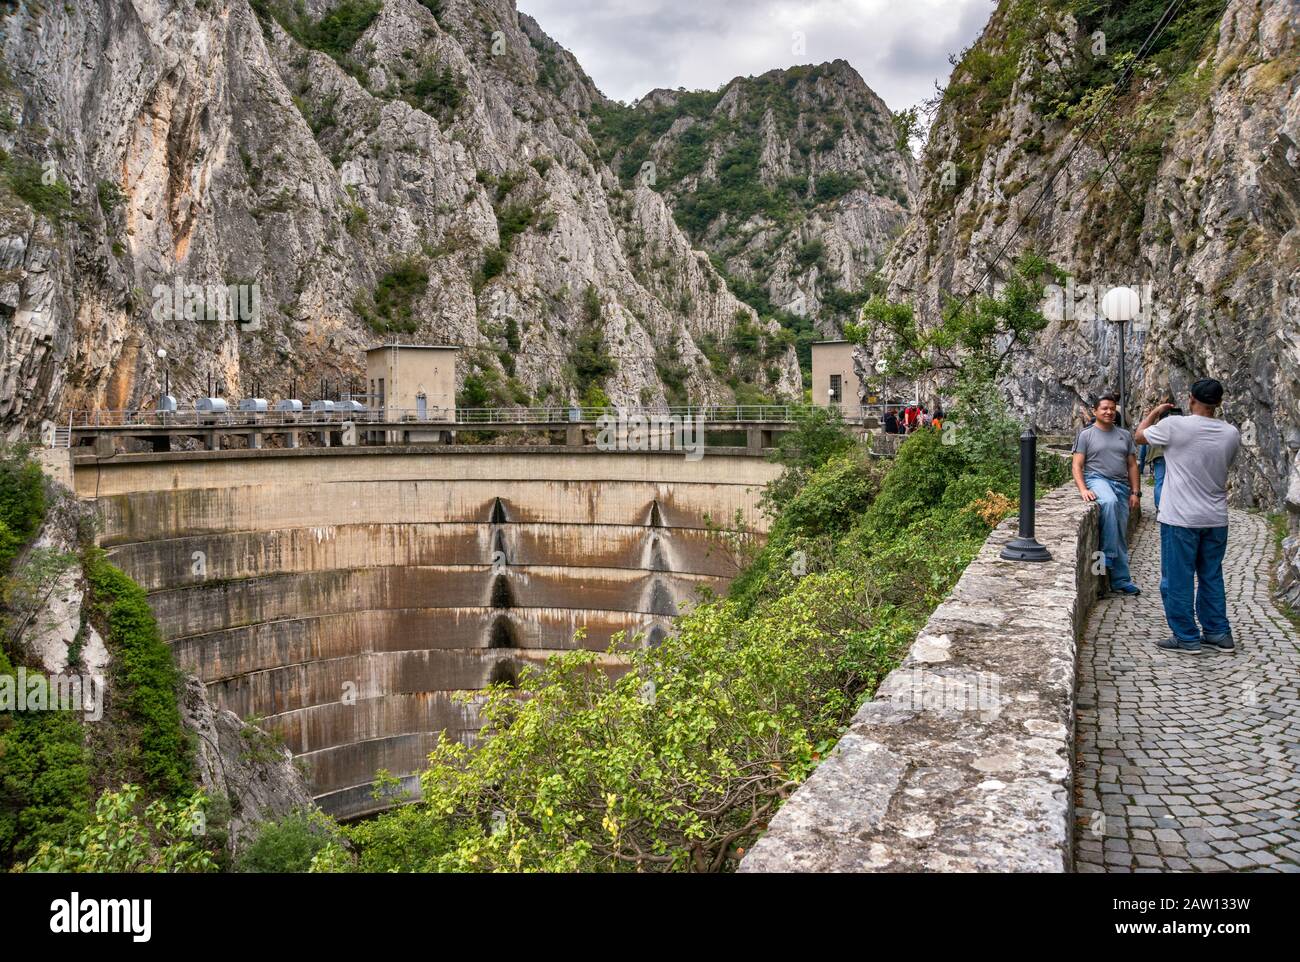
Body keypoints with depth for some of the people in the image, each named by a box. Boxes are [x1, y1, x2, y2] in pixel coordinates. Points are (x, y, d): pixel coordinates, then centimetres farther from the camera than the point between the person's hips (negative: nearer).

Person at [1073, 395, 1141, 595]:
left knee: (1121, 535, 3)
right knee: (1109, 502, -39)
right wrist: (1083, 489, -16)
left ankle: (1120, 580, 11)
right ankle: (1108, 555, -31)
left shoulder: (1124, 435, 17)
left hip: (1121, 485, 5)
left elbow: (1132, 465, 17)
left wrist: (1135, 492, 8)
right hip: (1097, 479, -5)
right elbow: (1077, 465, -1)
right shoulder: (1086, 435, 5)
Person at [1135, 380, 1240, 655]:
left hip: (1181, 519, -5)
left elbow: (1140, 434, 3)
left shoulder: (1174, 426, -16)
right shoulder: (1231, 433, 0)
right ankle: (1218, 633, 23)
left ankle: (1186, 637, 10)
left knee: (1178, 579, 5)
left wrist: (1155, 412, 18)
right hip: (1216, 519, 5)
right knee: (1212, 577, 16)